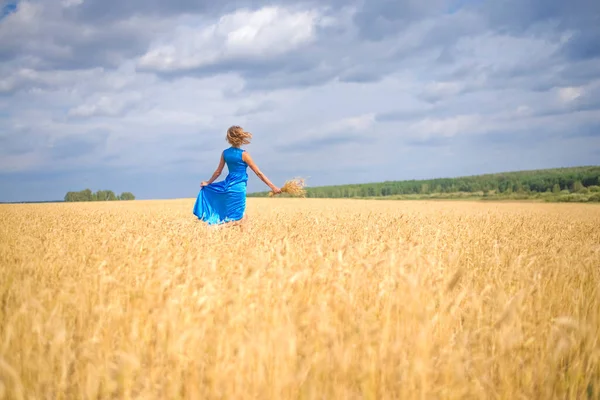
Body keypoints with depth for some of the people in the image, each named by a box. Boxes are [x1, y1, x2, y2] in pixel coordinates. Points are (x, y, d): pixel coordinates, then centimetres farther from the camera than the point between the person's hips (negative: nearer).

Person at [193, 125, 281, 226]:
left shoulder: (225, 153, 3)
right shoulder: (243, 154, -11)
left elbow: (218, 172, 11)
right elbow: (258, 173, -10)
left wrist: (208, 183, 28)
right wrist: (273, 187, -7)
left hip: (228, 185, 7)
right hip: (238, 188, -7)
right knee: (237, 220, -1)